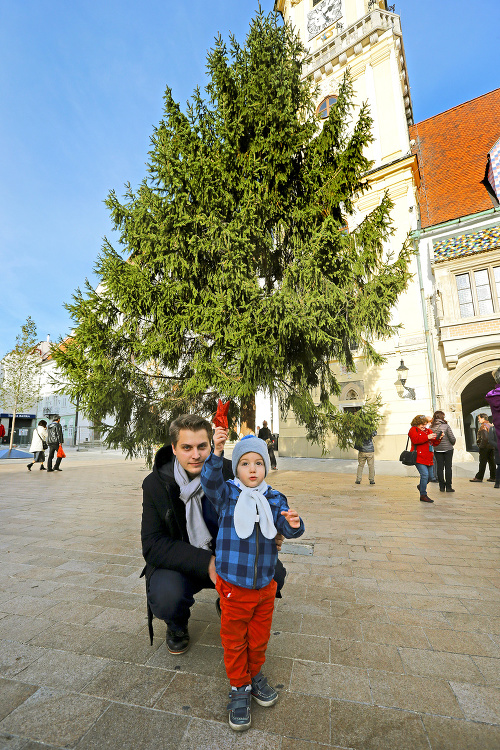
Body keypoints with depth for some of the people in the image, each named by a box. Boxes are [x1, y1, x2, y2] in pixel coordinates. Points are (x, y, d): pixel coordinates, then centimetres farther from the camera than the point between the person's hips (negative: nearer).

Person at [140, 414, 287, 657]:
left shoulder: (230, 473, -12)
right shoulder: (156, 484, -13)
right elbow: (153, 545, -16)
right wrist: (206, 563, -29)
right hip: (180, 562, -1)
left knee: (274, 573, -20)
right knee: (165, 596, -31)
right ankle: (177, 624, 9)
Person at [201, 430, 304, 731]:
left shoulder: (275, 498, -5)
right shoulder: (227, 494, -13)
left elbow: (286, 528, -9)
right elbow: (210, 481, -32)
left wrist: (293, 524, -34)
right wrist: (217, 452, -50)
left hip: (265, 586, 3)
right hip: (234, 587, -2)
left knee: (259, 639, 23)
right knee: (235, 641, 16)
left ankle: (256, 675, 51)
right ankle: (240, 688, 41)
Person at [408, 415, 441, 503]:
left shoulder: (428, 431, 18)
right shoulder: (413, 430, -2)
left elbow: (434, 443, 16)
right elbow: (415, 440, -20)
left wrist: (438, 438, -3)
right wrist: (427, 437, -24)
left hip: (428, 458, 7)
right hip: (419, 458, -7)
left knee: (430, 476, 12)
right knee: (425, 474, -14)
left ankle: (421, 486, 39)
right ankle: (423, 495, -5)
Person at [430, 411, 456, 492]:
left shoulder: (431, 427, -4)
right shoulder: (446, 426, -13)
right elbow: (452, 438, -11)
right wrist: (453, 443, 9)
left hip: (437, 449, 3)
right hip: (447, 449, -3)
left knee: (440, 467, 8)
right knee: (448, 467, 6)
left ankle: (442, 486, 12)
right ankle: (448, 486, 9)